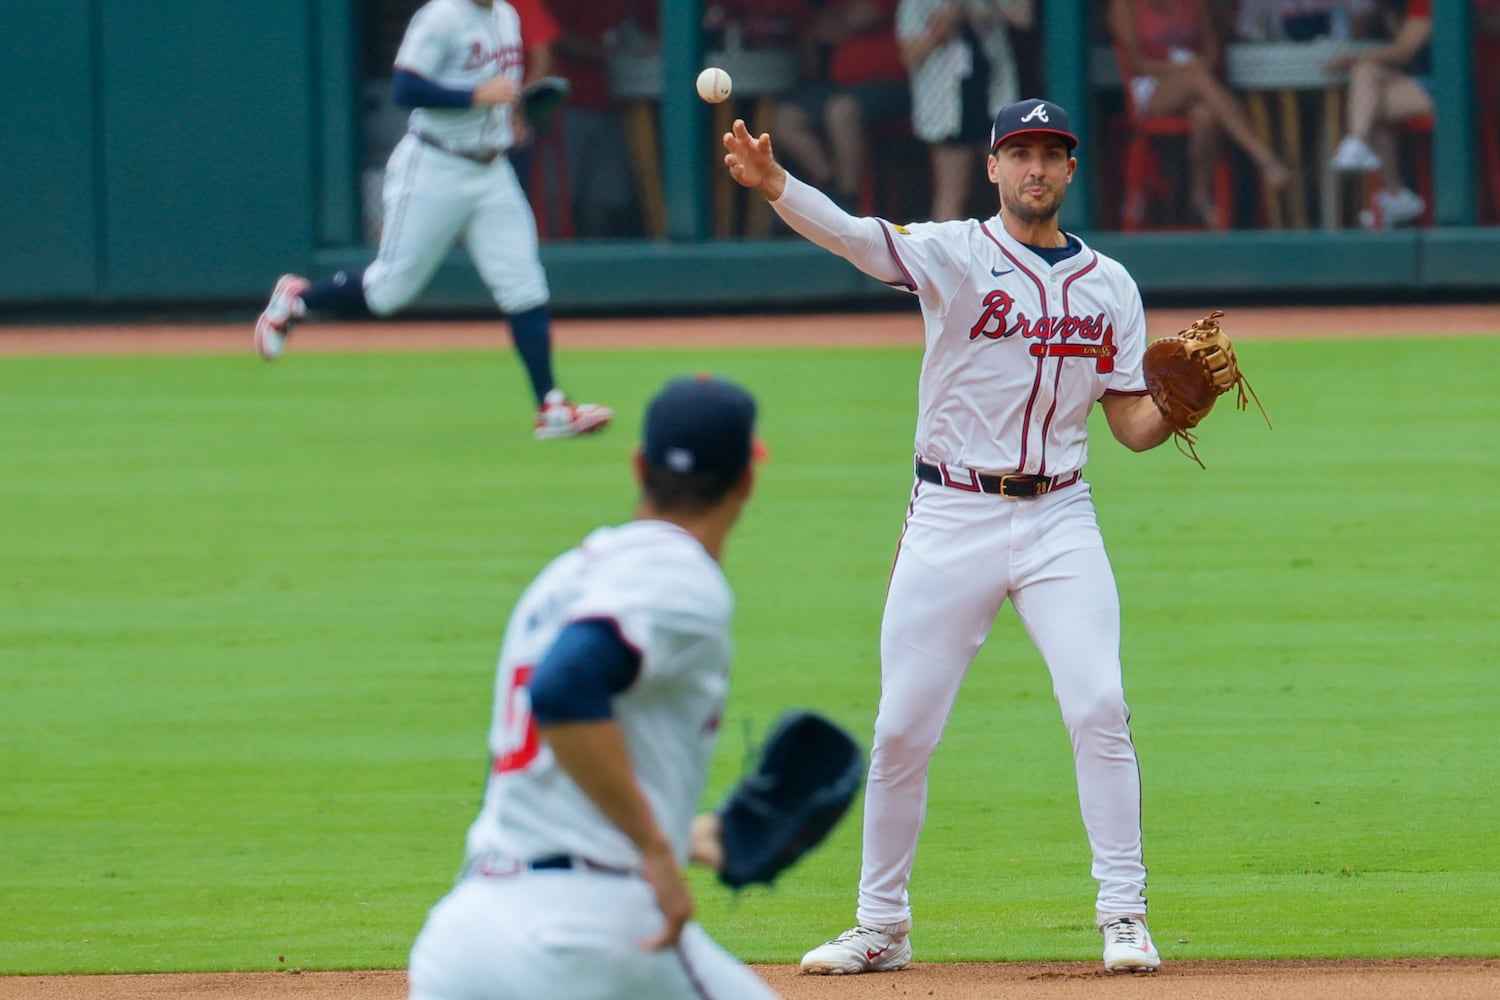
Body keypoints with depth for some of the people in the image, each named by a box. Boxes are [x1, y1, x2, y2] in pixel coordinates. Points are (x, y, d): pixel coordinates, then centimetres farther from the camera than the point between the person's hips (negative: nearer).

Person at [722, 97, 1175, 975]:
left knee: (1099, 710, -12)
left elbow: (1135, 426, 9)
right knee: (903, 729, 1)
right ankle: (882, 925, 15)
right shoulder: (954, 255, -3)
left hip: (1059, 522, 2)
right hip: (951, 520, -2)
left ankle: (1124, 914, -3)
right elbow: (856, 237, -23)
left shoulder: (1110, 285, 8)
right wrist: (774, 185, -42)